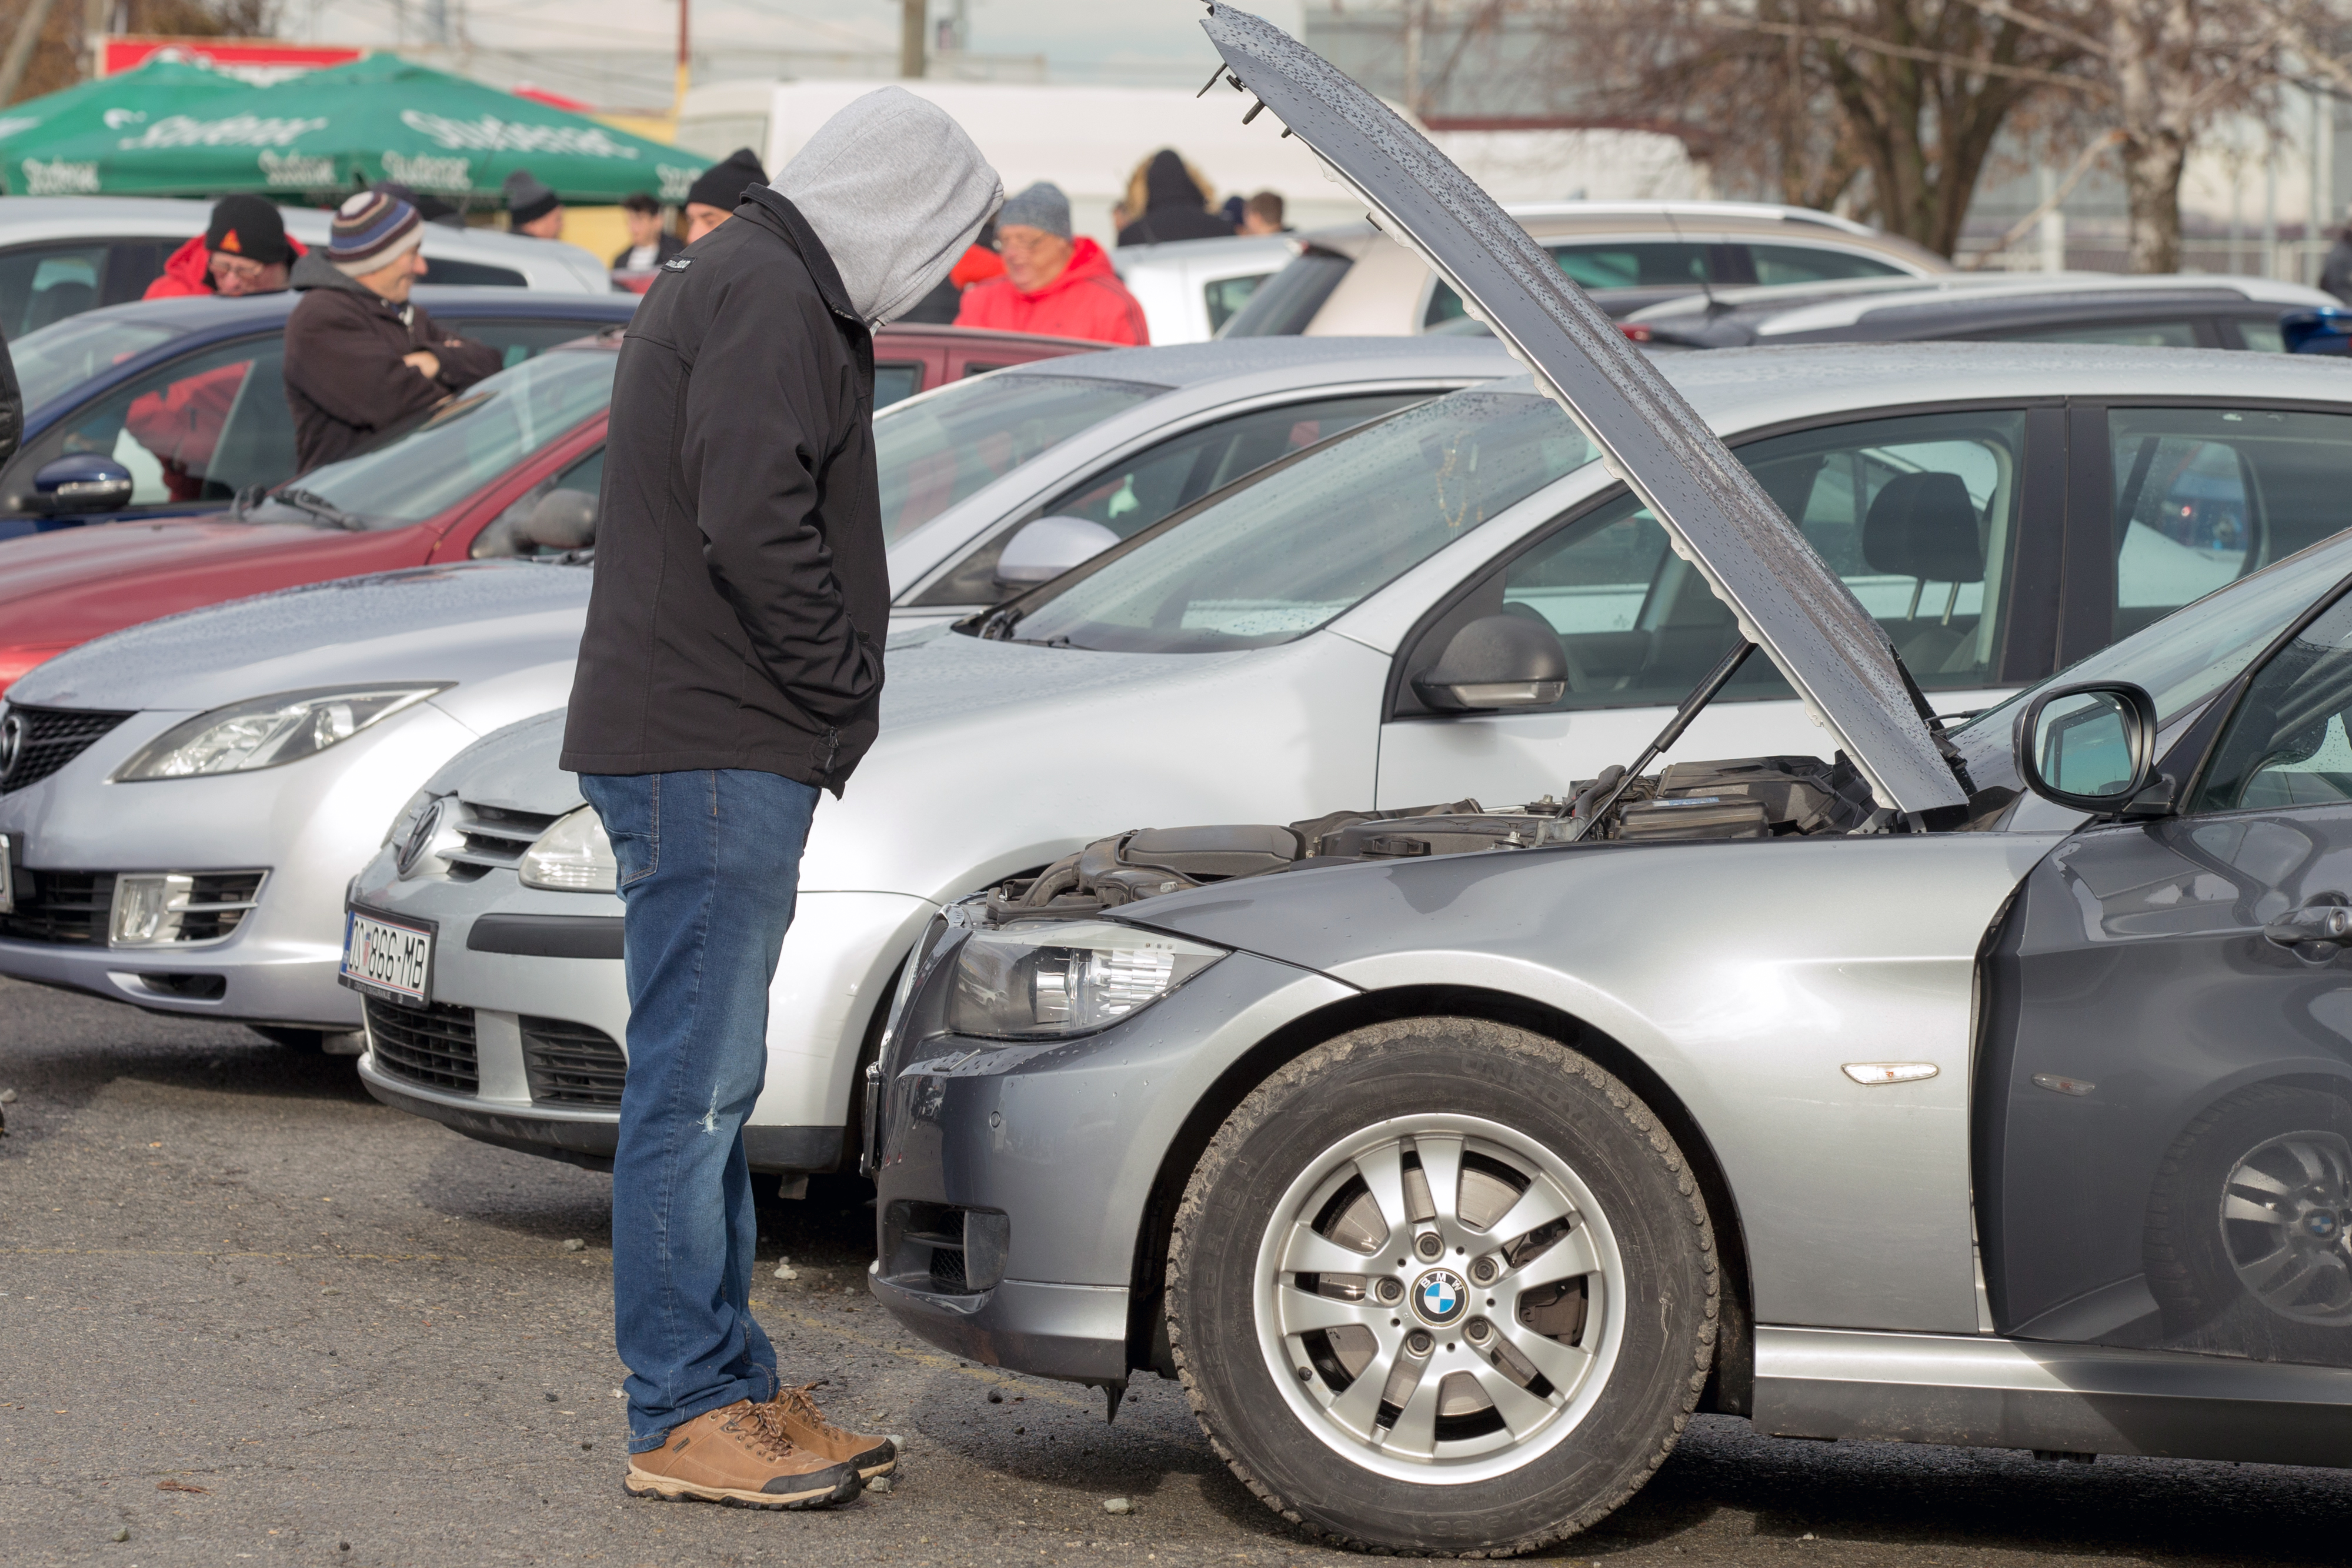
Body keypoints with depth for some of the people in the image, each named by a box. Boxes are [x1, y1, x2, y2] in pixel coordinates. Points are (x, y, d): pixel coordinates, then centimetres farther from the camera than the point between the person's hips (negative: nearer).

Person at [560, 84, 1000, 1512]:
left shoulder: (746, 285, 22)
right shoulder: (762, 295, -12)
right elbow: (752, 525, -22)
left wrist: (830, 710, 13)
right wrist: (844, 694, -12)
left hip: (724, 756, 11)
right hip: (710, 752, -11)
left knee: (716, 1088, 14)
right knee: (694, 1088, -8)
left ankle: (738, 1392, 20)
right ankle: (684, 1418, -5)